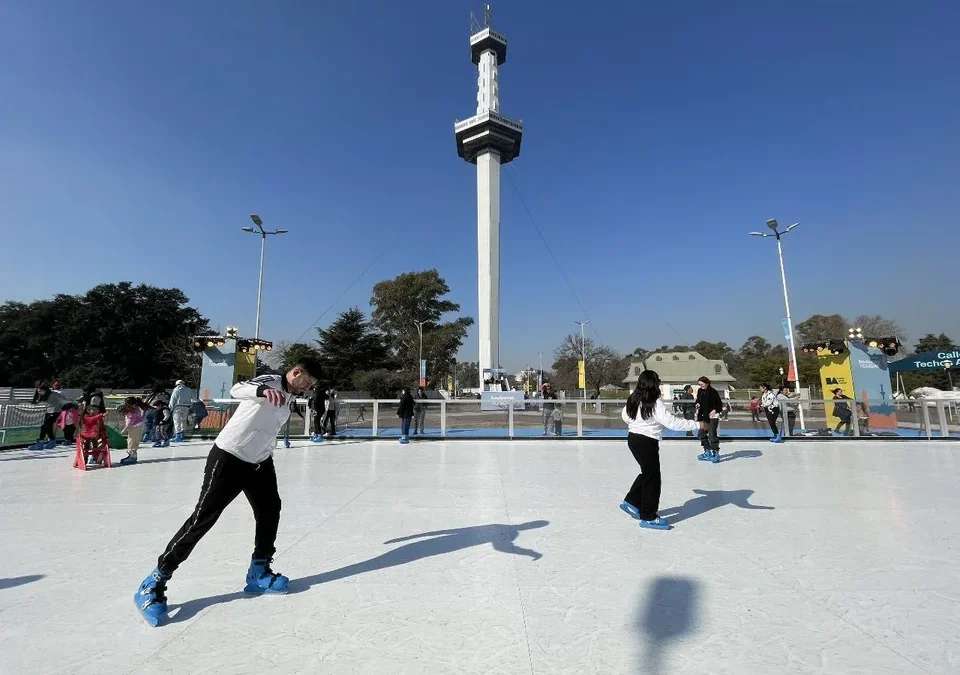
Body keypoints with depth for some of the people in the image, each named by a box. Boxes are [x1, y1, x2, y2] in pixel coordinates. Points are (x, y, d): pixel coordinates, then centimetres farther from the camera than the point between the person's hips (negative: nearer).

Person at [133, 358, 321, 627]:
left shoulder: (288, 397, 9)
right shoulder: (271, 381, -18)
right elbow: (237, 390, -40)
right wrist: (263, 390, -60)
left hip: (258, 461, 9)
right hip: (229, 457, -8)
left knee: (270, 510, 10)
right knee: (203, 517, -4)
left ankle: (258, 571, 25)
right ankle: (155, 582, 11)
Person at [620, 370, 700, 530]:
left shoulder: (633, 400, 3)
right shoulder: (655, 403, -20)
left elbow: (624, 415, 19)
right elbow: (672, 422, -24)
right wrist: (696, 425, -18)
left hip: (633, 438, 9)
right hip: (647, 442, -8)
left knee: (647, 473, 23)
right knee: (652, 478, 3)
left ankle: (631, 502, 30)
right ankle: (648, 517, 12)